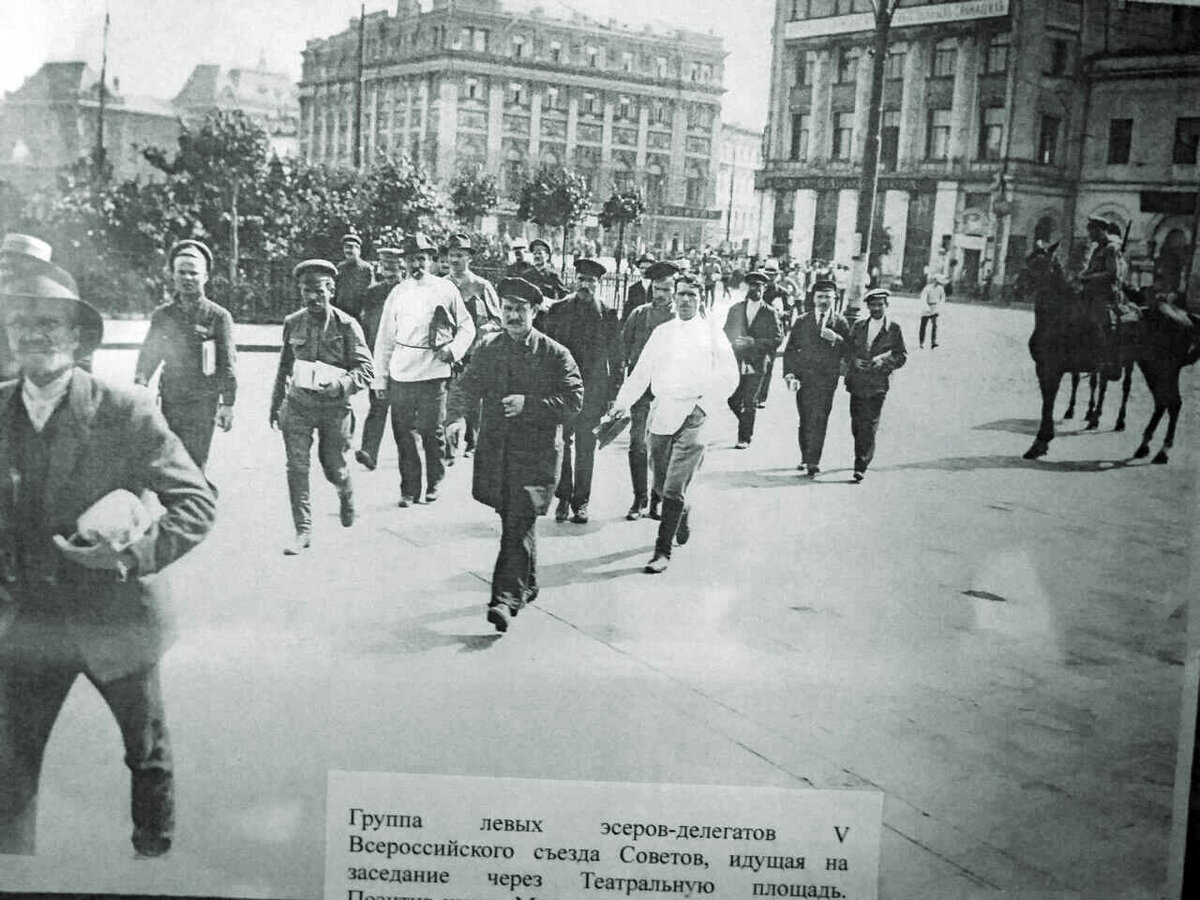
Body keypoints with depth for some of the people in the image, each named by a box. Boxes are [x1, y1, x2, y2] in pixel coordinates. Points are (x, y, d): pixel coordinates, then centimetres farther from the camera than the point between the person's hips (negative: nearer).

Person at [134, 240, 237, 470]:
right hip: (169, 400, 4)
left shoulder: (218, 316, -2)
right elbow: (148, 356, 14)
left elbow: (228, 363, -4)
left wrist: (228, 404, -9)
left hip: (203, 402, -4)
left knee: (193, 465, -6)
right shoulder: (161, 315, 9)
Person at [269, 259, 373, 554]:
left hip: (334, 407, -2)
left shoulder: (347, 325, -10)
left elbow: (364, 370, -11)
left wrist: (339, 385, -29)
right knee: (297, 467, -7)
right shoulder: (293, 323, 1)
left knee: (333, 467, 9)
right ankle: (303, 532, 1)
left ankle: (346, 494, 46)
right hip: (298, 405, 2)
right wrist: (276, 403, 18)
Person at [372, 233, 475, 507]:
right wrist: (380, 378, 8)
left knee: (432, 431, 0)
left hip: (434, 370, -2)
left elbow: (467, 326, 12)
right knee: (404, 432, 0)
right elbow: (384, 338, 13)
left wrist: (454, 350, -6)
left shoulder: (445, 289, 6)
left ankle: (434, 484, 18)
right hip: (401, 372, 2)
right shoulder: (398, 293, 11)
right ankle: (409, 489, 8)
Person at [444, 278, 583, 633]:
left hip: (536, 451, -4)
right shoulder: (487, 350, 9)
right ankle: (526, 585, 33)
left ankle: (506, 599, -15)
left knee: (520, 524, -12)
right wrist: (457, 416, -16)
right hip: (495, 450, 4)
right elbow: (465, 386, 4)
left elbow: (574, 399, -8)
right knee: (511, 521, 15)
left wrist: (529, 403, -19)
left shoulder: (555, 354, -3)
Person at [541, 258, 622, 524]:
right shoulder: (557, 310, 3)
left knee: (586, 449, 5)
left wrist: (613, 395, 1)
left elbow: (615, 360, 4)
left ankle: (581, 502, 16)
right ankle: (563, 498, 15)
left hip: (593, 391, 0)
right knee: (561, 445, 1)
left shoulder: (608, 316, 1)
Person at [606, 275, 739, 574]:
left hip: (692, 417, -4)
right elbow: (642, 371, 11)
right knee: (661, 485, 11)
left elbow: (728, 377, 0)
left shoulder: (712, 334, 4)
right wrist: (623, 402, -1)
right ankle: (683, 514, 42)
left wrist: (704, 406, -10)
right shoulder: (662, 332, 14)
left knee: (673, 489, -10)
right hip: (660, 414, 4)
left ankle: (663, 551, -3)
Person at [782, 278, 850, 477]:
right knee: (805, 421, 9)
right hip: (804, 378, 2)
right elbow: (790, 350, 9)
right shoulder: (801, 322, 10)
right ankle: (805, 458, 23)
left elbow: (848, 352, 1)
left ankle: (813, 463, -10)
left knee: (818, 421, -10)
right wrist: (788, 373, -2)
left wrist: (836, 339, -15)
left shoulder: (840, 323, 6)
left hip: (826, 380, -2)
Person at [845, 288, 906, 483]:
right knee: (856, 424, 9)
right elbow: (847, 349, 14)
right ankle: (861, 457, 31)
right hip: (857, 381, 4)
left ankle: (861, 466, -10)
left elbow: (901, 356, 4)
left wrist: (884, 362, -14)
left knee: (869, 425, -10)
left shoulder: (893, 329, 3)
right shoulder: (858, 326, 11)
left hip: (878, 384, -4)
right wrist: (854, 360, -7)